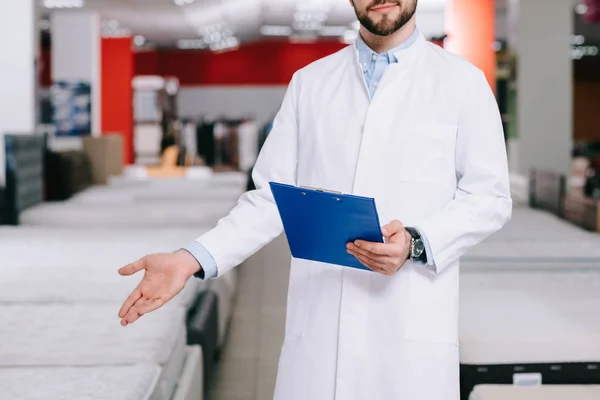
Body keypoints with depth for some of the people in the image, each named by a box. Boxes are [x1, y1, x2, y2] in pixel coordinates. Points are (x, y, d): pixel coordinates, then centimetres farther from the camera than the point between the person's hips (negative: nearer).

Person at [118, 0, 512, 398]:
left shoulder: (462, 81, 5)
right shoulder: (310, 82, 11)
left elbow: (490, 197, 2)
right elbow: (273, 197, 8)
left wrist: (416, 242, -16)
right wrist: (192, 259, -6)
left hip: (413, 329, -2)